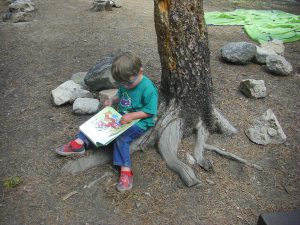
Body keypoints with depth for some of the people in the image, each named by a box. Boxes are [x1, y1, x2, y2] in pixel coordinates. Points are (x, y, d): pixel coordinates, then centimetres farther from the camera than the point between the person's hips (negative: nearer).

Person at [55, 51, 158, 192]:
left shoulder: (148, 89, -23)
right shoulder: (124, 83, -1)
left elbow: (150, 112, -18)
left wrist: (132, 116, -27)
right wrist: (112, 100, -2)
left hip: (140, 121, -8)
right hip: (122, 116, 8)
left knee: (122, 138, -30)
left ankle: (126, 171, -29)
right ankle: (79, 143, -4)